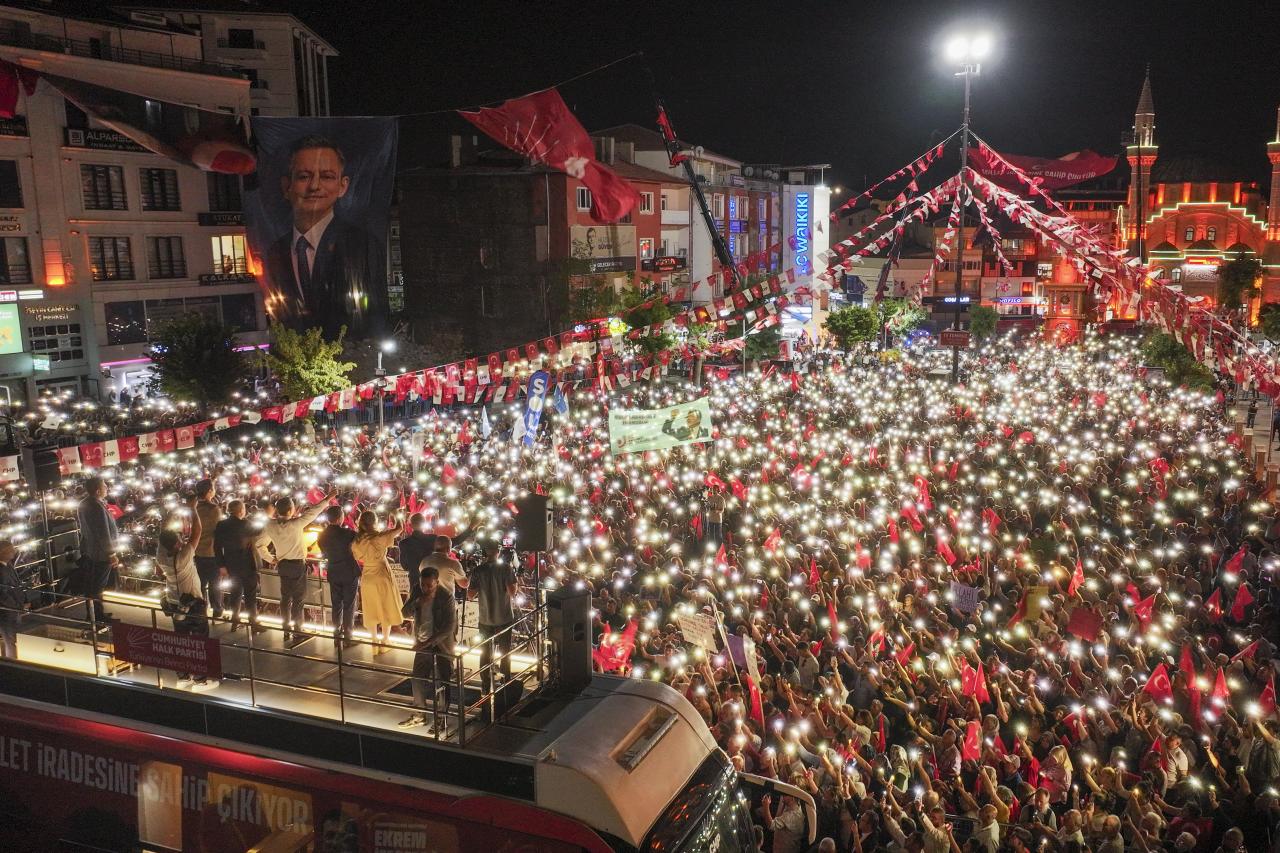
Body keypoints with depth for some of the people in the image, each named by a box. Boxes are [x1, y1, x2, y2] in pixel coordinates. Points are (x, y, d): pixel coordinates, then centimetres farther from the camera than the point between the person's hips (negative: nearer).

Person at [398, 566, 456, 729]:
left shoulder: (446, 598, -22)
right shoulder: (418, 592, -5)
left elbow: (450, 626, -24)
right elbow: (405, 613, -3)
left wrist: (428, 642, -27)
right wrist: (417, 602, -23)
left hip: (441, 646, -6)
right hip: (422, 644, 6)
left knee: (440, 684, 3)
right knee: (417, 680, 14)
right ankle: (419, 715, 30)